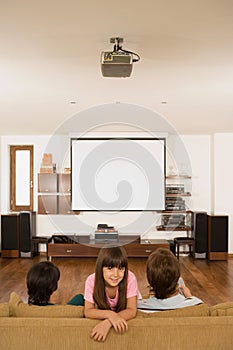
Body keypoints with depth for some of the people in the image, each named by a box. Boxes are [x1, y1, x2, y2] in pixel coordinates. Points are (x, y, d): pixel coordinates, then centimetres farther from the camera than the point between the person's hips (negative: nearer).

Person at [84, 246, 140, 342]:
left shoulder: (130, 278, -29)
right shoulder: (92, 280, -26)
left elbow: (131, 310, -30)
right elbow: (88, 311, -24)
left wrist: (108, 322, -44)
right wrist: (109, 314, -43)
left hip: (123, 315, -1)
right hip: (103, 313, 1)